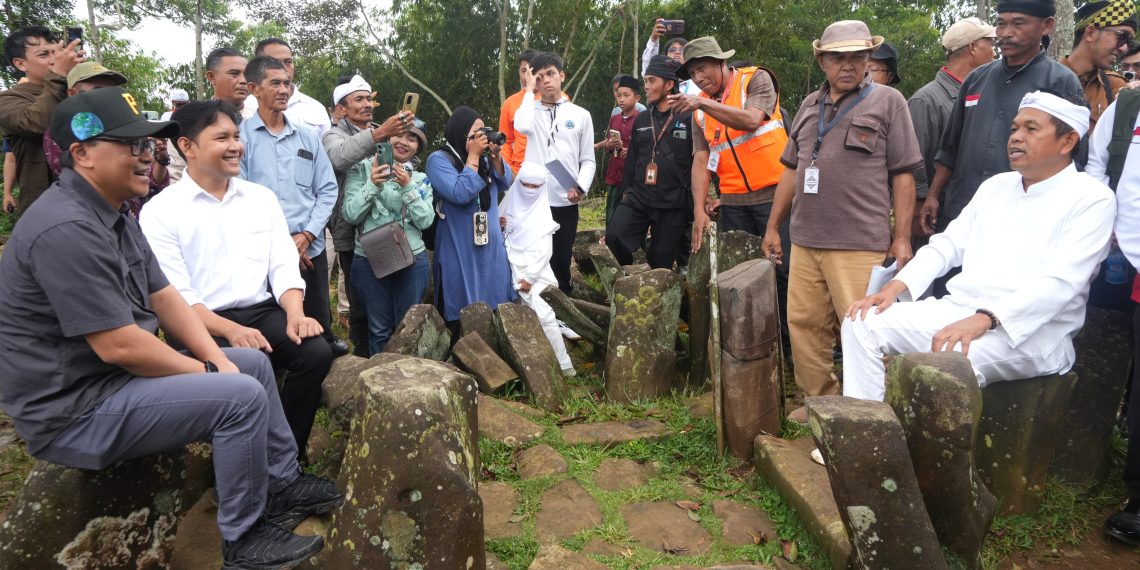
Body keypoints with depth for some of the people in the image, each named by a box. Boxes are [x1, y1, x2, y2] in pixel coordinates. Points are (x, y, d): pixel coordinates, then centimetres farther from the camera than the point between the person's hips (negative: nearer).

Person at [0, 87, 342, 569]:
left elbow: (163, 297, 9)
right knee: (241, 397, -20)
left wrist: (219, 359, -1)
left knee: (254, 364, 13)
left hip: (117, 375, 10)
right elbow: (117, 347, -27)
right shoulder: (66, 229, -26)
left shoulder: (113, 214, 8)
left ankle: (283, 485, 23)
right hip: (75, 409, -10)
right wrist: (209, 373, -13)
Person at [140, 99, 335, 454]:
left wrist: (295, 314, -13)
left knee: (316, 351, -22)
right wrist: (231, 331, -23)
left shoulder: (261, 197, 12)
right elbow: (175, 294, -8)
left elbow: (283, 266, 7)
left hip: (263, 312, 4)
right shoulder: (160, 211, -2)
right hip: (202, 324, -4)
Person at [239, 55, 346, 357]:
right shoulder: (241, 136, 0)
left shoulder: (308, 137, 13)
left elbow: (328, 189, 9)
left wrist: (307, 235, -5)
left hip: (311, 249, 3)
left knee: (320, 329, 8)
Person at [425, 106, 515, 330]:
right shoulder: (439, 160, -11)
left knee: (494, 307, 14)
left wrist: (495, 156, -7)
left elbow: (505, 185, 7)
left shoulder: (484, 158, 8)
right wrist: (473, 155, -16)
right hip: (460, 251, -6)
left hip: (491, 246, 7)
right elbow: (460, 194, -22)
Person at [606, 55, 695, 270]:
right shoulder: (641, 120, 16)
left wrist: (693, 200, -8)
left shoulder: (688, 119, -2)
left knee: (661, 266, 2)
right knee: (614, 236, -20)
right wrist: (626, 190, 14)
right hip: (638, 198, 4)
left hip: (673, 205, -4)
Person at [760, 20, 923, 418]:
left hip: (860, 244, -5)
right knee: (804, 325, 8)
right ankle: (819, 401, 23)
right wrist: (773, 227, 17)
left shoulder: (888, 102, 3)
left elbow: (902, 174, -1)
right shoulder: (809, 105, 17)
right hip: (804, 241, 5)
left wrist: (902, 237, -6)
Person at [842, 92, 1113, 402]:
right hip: (958, 310, 7)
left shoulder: (1092, 199, -3)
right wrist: (895, 286, 0)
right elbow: (948, 245, 17)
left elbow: (1059, 283, -16)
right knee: (863, 324, -11)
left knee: (949, 360, -37)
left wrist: (985, 319, -29)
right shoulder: (996, 186, 18)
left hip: (1031, 330, -7)